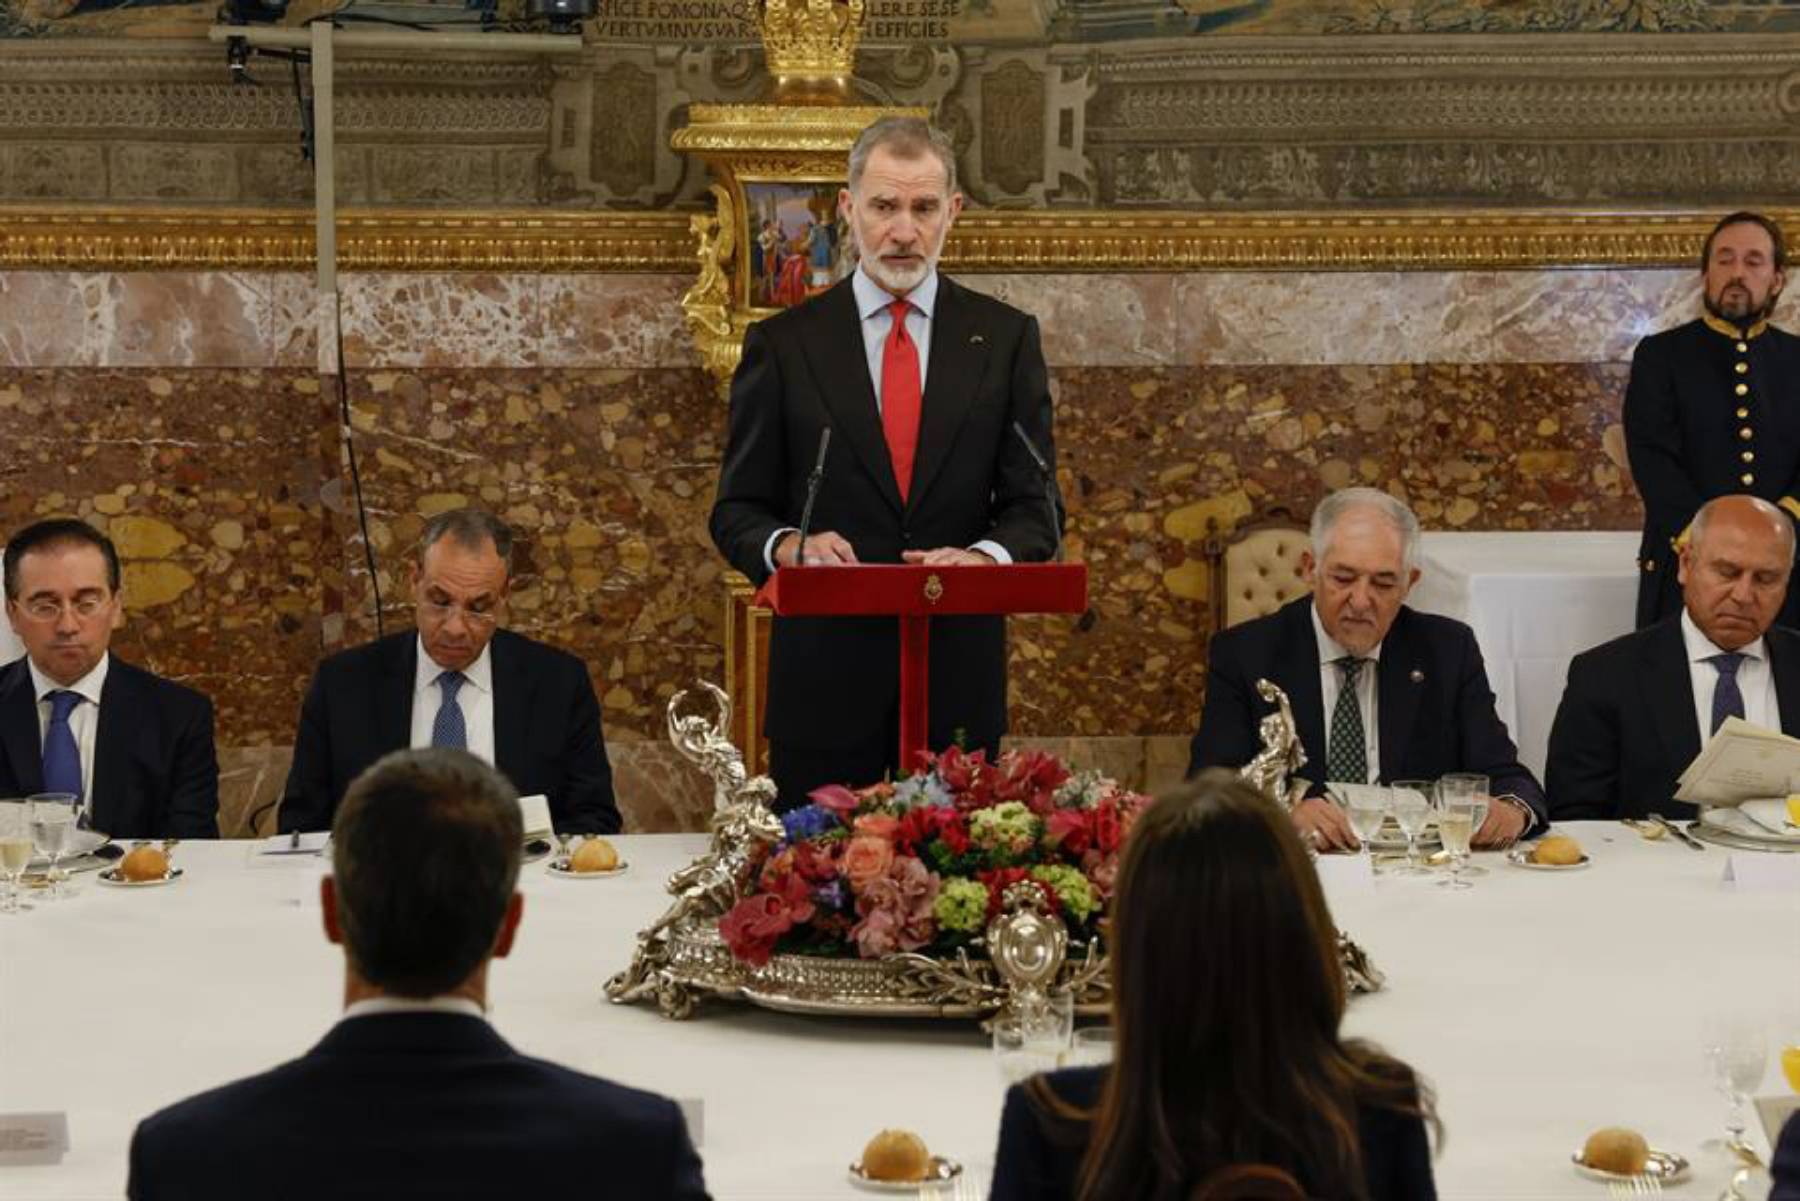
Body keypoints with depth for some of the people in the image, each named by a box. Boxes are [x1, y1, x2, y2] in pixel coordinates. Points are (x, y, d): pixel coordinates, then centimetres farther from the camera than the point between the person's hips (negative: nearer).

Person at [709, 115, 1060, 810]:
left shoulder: (1005, 339, 7)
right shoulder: (782, 345, 5)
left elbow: (1034, 508, 6)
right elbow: (736, 512, 6)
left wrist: (984, 557, -16)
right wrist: (788, 547, -17)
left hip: (960, 674, 1)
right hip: (824, 673, -1)